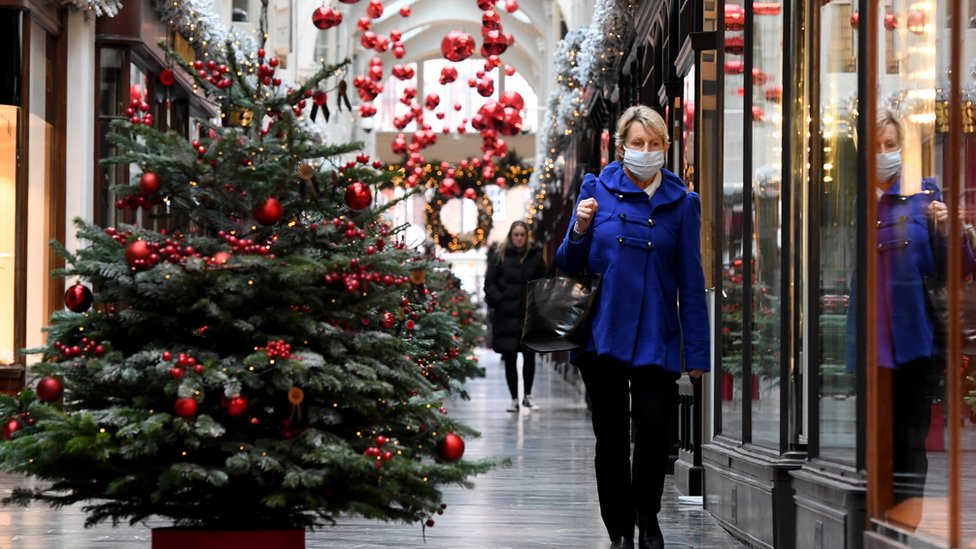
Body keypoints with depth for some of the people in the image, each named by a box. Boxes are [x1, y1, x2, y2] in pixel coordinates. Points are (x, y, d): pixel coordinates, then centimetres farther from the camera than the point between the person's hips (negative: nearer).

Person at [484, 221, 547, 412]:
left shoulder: (536, 256, 7)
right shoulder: (499, 256, 3)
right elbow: (489, 283, 3)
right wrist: (498, 301, -10)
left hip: (530, 314, 1)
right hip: (506, 315, -1)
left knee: (530, 355, -2)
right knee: (509, 358, 1)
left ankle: (527, 394, 16)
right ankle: (515, 398, 10)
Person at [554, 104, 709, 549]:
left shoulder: (681, 202, 5)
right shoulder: (597, 189, 5)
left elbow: (690, 280, 4)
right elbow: (568, 266, 9)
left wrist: (697, 353, 0)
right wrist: (580, 230, -12)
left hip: (655, 339, -1)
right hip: (601, 334, 1)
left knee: (654, 422, -16)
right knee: (611, 435, 5)